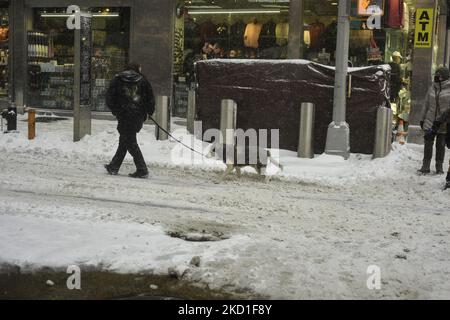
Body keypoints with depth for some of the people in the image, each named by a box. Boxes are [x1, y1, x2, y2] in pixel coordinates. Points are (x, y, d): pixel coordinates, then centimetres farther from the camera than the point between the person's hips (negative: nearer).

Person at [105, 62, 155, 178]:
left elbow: (109, 98, 3)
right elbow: (150, 98, 2)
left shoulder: (117, 80, 4)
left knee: (130, 142, 0)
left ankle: (142, 170, -7)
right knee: (124, 141, 14)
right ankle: (114, 167, 22)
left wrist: (115, 110, 15)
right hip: (139, 116, 3)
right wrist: (149, 112, 13)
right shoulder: (143, 81, 6)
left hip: (124, 115, -3)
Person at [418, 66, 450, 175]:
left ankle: (439, 167, 18)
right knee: (428, 144, 2)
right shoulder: (433, 88, 8)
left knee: (441, 145, 7)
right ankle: (425, 167, 9)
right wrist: (423, 119, 15)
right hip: (430, 122, 3)